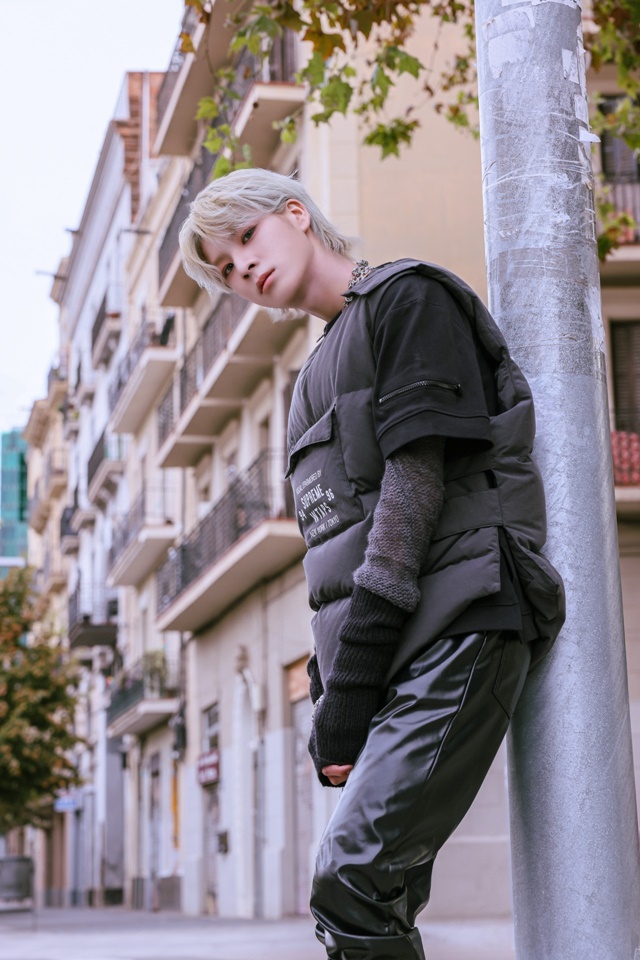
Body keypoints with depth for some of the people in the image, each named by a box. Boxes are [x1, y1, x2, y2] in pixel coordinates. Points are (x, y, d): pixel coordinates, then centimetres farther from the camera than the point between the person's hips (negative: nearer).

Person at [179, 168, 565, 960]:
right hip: (386, 654, 8)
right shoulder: (321, 375, 27)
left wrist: (353, 668, -15)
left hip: (455, 625, -8)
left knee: (351, 878, -20)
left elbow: (419, 472, -9)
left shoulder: (408, 297, 4)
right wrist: (332, 696, 7)